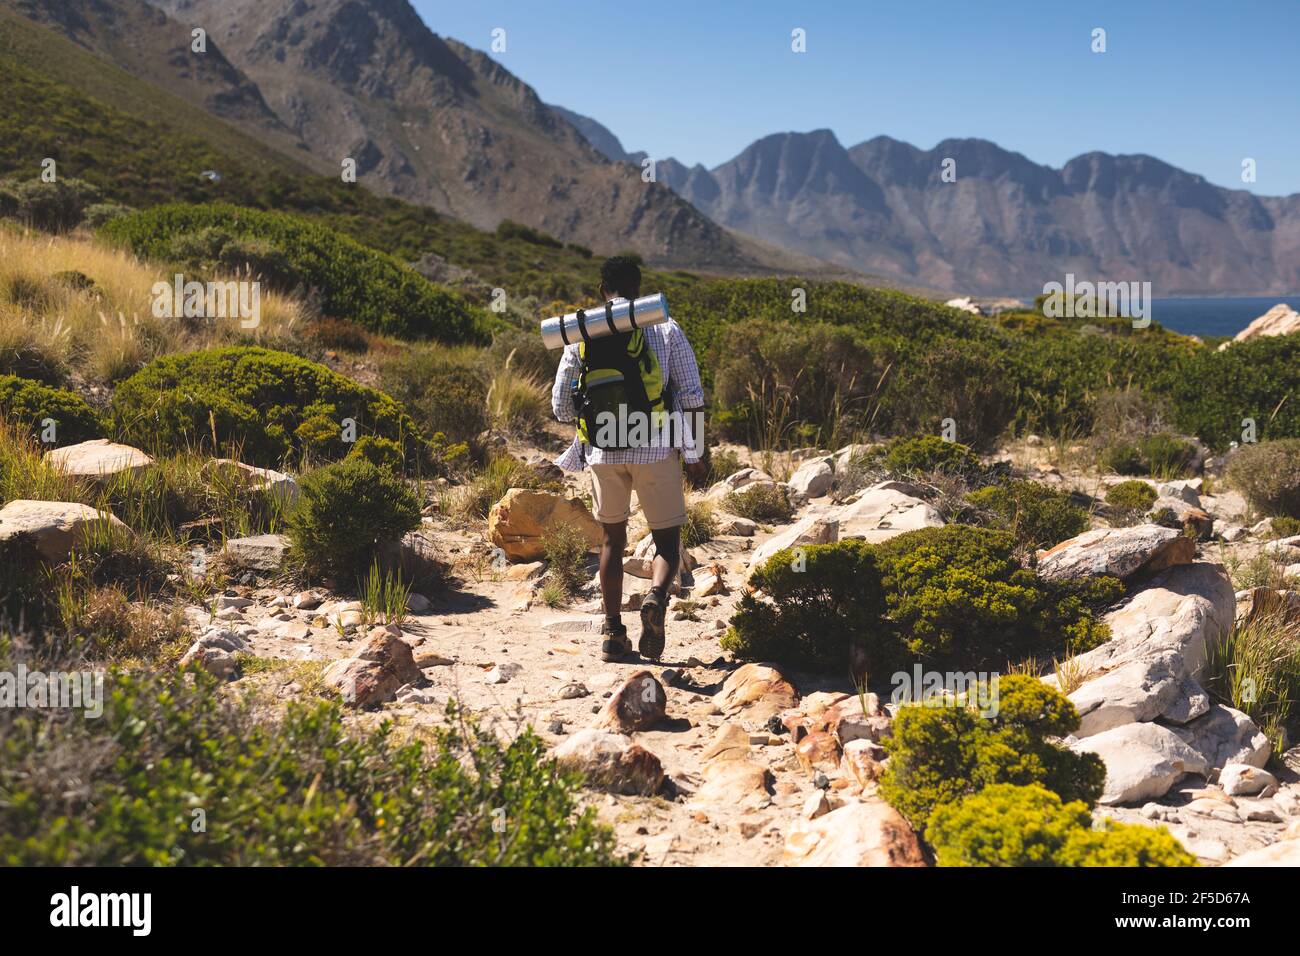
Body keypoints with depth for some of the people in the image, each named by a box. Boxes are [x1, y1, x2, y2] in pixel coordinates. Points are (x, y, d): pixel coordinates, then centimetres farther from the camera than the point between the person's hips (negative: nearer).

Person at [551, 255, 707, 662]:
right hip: (656, 450, -2)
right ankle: (657, 597, -21)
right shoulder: (666, 331, 0)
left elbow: (561, 406, 7)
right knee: (667, 540, 9)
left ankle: (613, 634, 15)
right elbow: (692, 398, -3)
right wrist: (694, 455, 5)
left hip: (603, 451, 2)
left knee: (612, 539, 17)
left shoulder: (581, 336, 3)